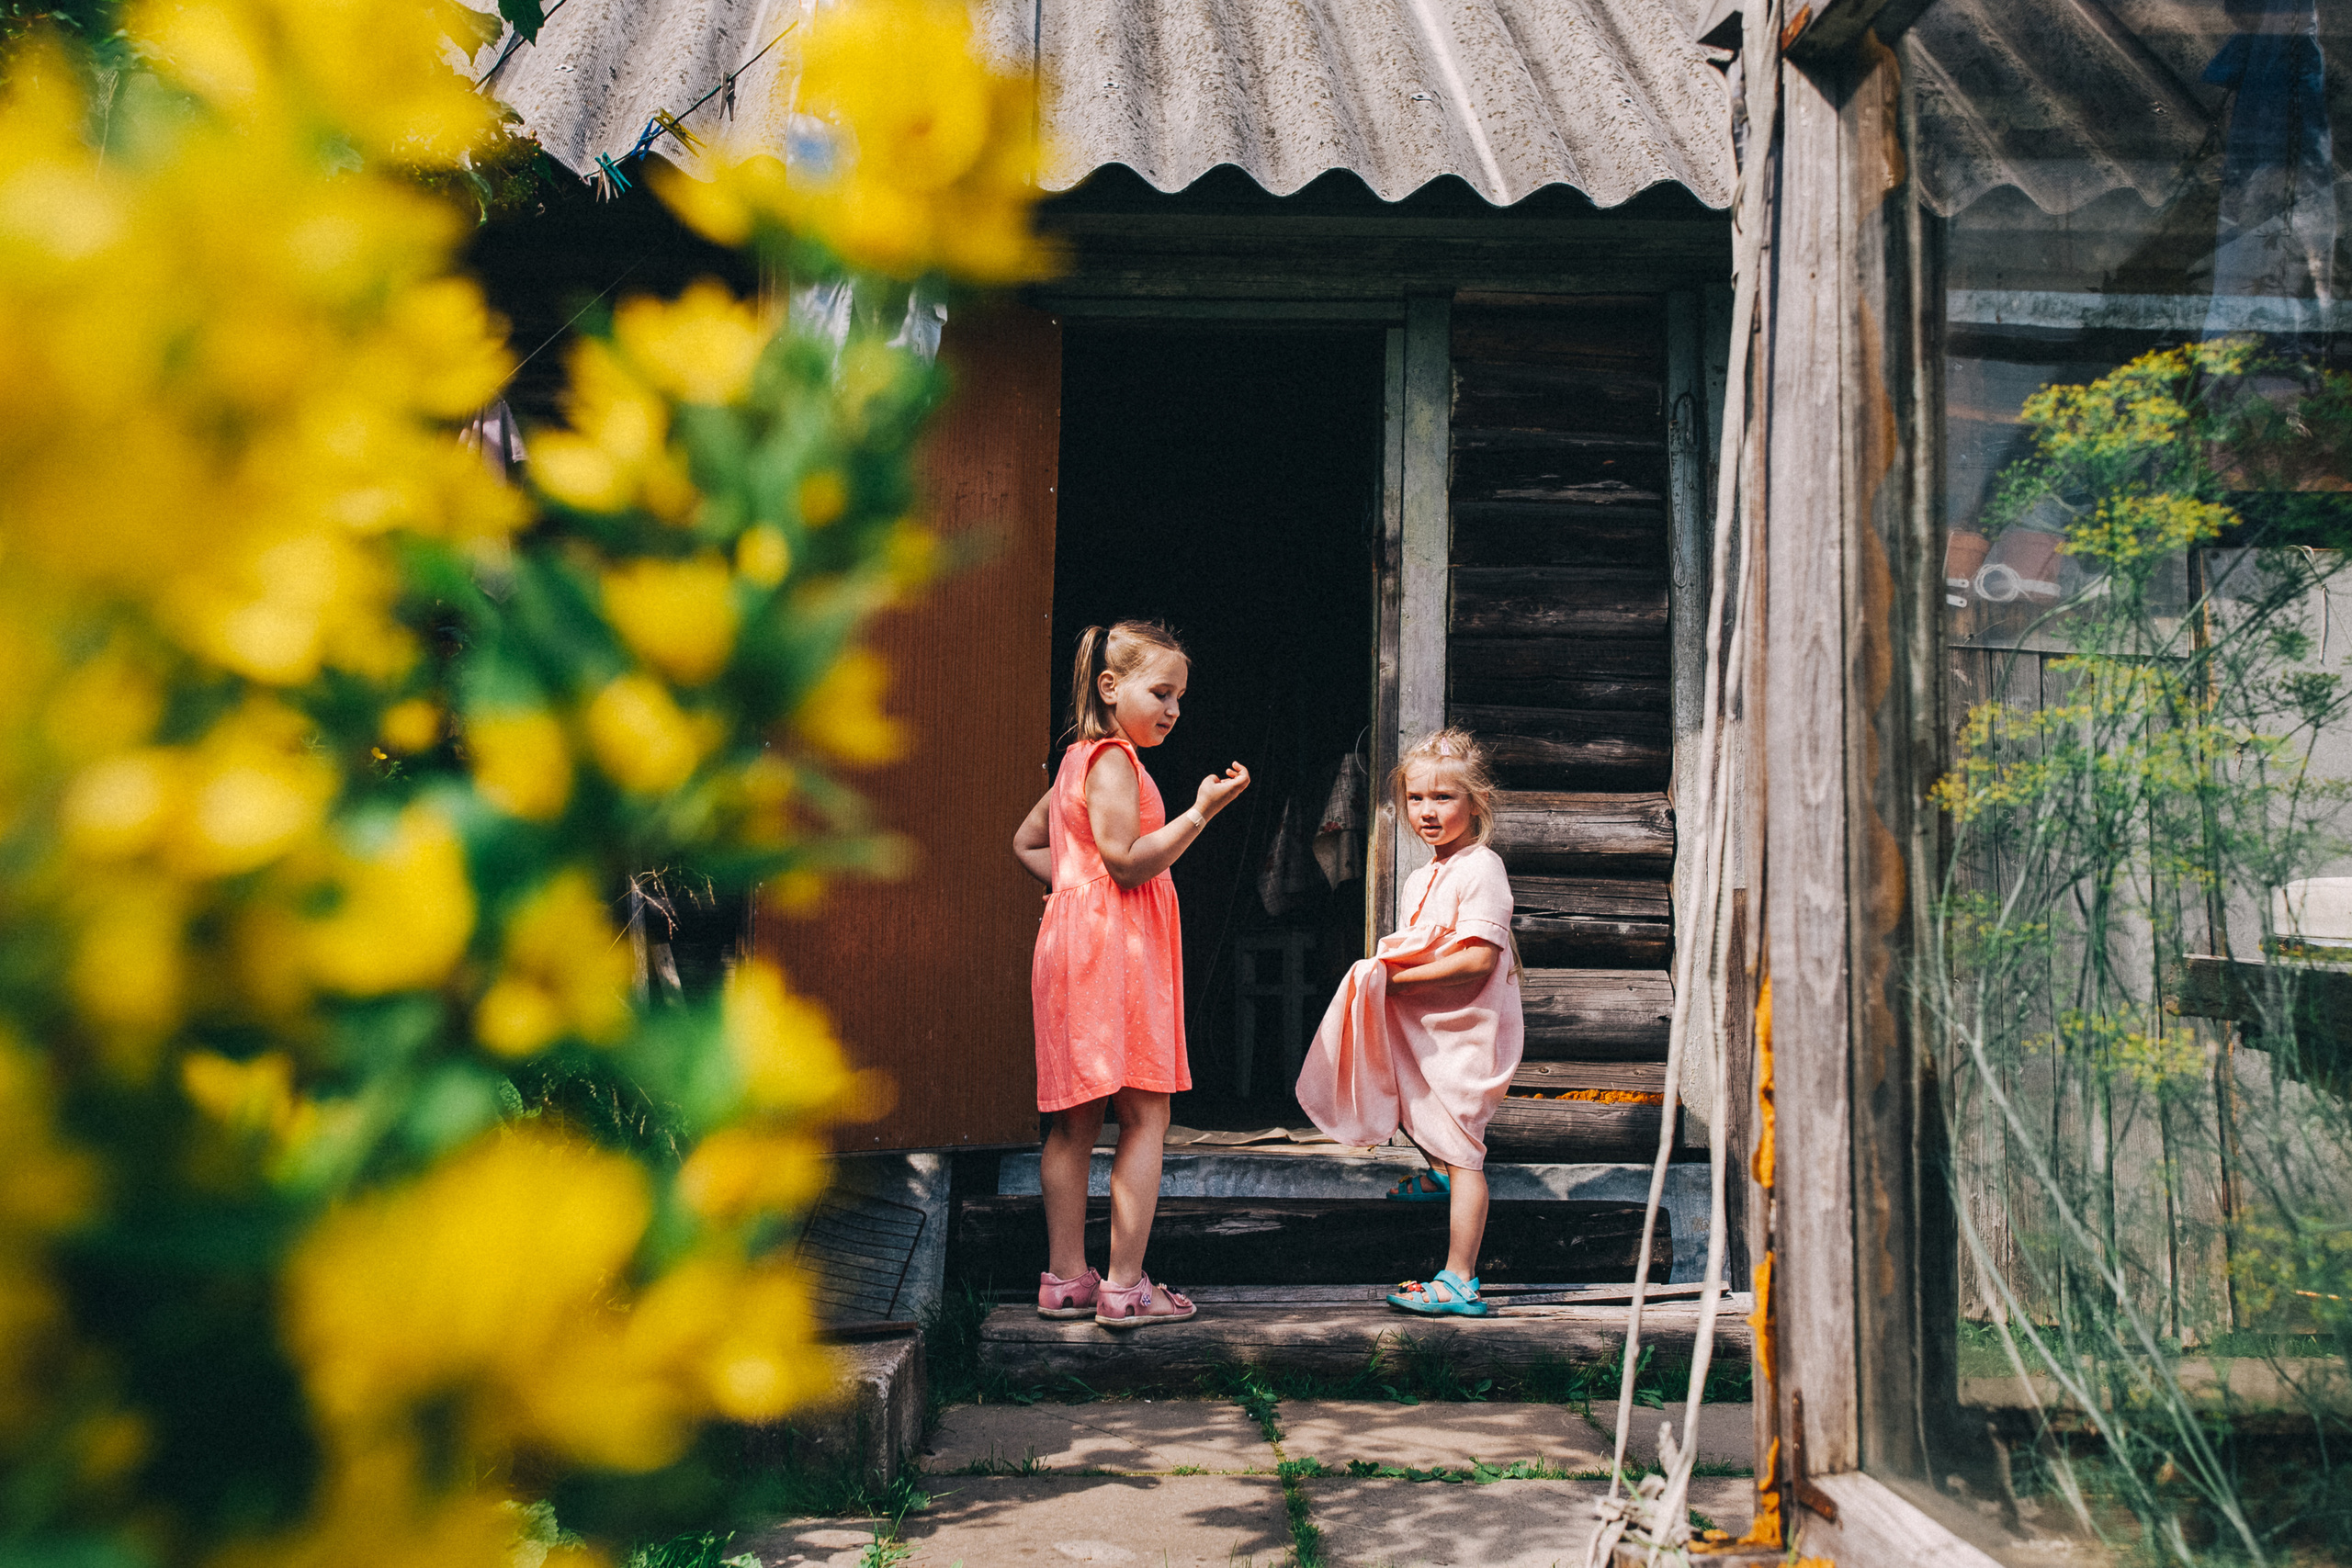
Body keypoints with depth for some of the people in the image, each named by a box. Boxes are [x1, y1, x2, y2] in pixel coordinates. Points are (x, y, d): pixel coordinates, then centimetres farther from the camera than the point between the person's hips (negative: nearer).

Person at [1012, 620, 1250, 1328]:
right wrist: (1200, 811, -15)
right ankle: (1125, 1286, -5)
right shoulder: (1113, 761, -11)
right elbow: (1129, 860, -18)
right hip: (1113, 948, -10)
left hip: (1075, 943, 10)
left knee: (1075, 1119, 10)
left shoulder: (1079, 759, 19)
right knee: (1145, 1115, -6)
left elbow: (1027, 842, 27)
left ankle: (1066, 1277, 15)